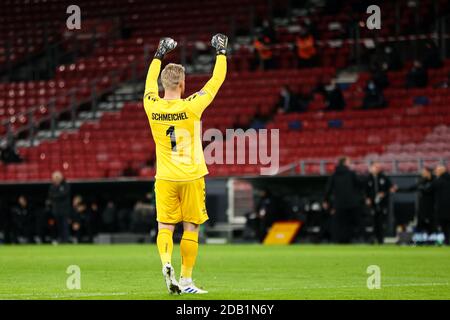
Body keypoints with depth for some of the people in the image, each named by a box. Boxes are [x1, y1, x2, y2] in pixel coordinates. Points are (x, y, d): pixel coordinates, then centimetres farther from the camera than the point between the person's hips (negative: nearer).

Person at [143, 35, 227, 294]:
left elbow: (150, 82, 17)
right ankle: (186, 280, 6)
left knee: (165, 226, 4)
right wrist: (221, 53, 13)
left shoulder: (152, 107, -4)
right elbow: (216, 81, -1)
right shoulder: (191, 106, -12)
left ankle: (166, 262, -23)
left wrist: (159, 56, 30)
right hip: (191, 176, -2)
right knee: (191, 229, 5)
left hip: (165, 179, 2)